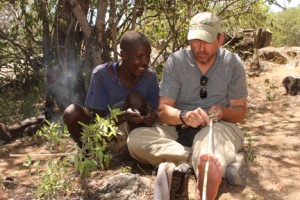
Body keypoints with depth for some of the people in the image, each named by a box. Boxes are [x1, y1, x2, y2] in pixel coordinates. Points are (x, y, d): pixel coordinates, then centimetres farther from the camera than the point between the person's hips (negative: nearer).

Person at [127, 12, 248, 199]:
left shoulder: (233, 63, -2)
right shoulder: (176, 61, -4)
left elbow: (240, 111, 3)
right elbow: (163, 110, -8)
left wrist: (223, 112, -22)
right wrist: (184, 116, -32)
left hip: (219, 128, -1)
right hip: (180, 129, 2)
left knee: (214, 133, -38)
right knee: (135, 138, -28)